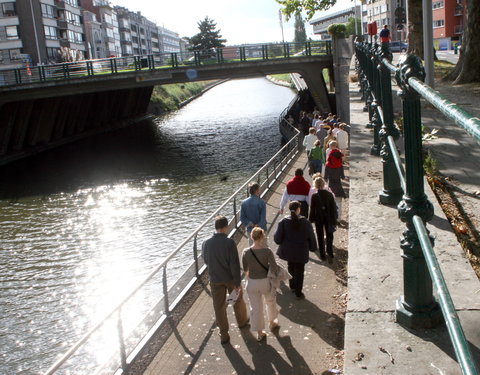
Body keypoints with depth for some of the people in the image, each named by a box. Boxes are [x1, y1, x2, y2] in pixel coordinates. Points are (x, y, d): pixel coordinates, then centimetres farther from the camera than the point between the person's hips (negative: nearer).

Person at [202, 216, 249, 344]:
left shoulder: (206, 243, -11)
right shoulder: (229, 243, -22)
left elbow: (206, 261, 5)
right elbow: (235, 264, -21)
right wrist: (237, 283, -12)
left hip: (215, 280, 2)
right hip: (230, 278, -2)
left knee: (219, 307, 12)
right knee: (238, 299, 25)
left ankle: (224, 335, 19)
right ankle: (242, 321, 48)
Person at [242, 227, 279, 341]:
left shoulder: (246, 252, -14)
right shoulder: (267, 251, -21)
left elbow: (245, 269, -1)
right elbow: (274, 269, -22)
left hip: (252, 283, 1)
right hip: (265, 282, -1)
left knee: (255, 308, 15)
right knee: (270, 302, 28)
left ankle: (259, 333, 27)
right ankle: (272, 323, 49)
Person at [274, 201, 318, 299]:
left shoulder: (284, 221, -13)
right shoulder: (305, 222, -15)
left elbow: (277, 238, -9)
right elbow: (311, 237, -5)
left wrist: (282, 244, 13)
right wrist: (313, 248, 12)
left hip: (288, 250, 2)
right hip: (301, 252, -2)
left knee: (291, 267, 26)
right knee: (299, 271, 12)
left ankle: (292, 286, 41)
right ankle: (298, 293, 19)